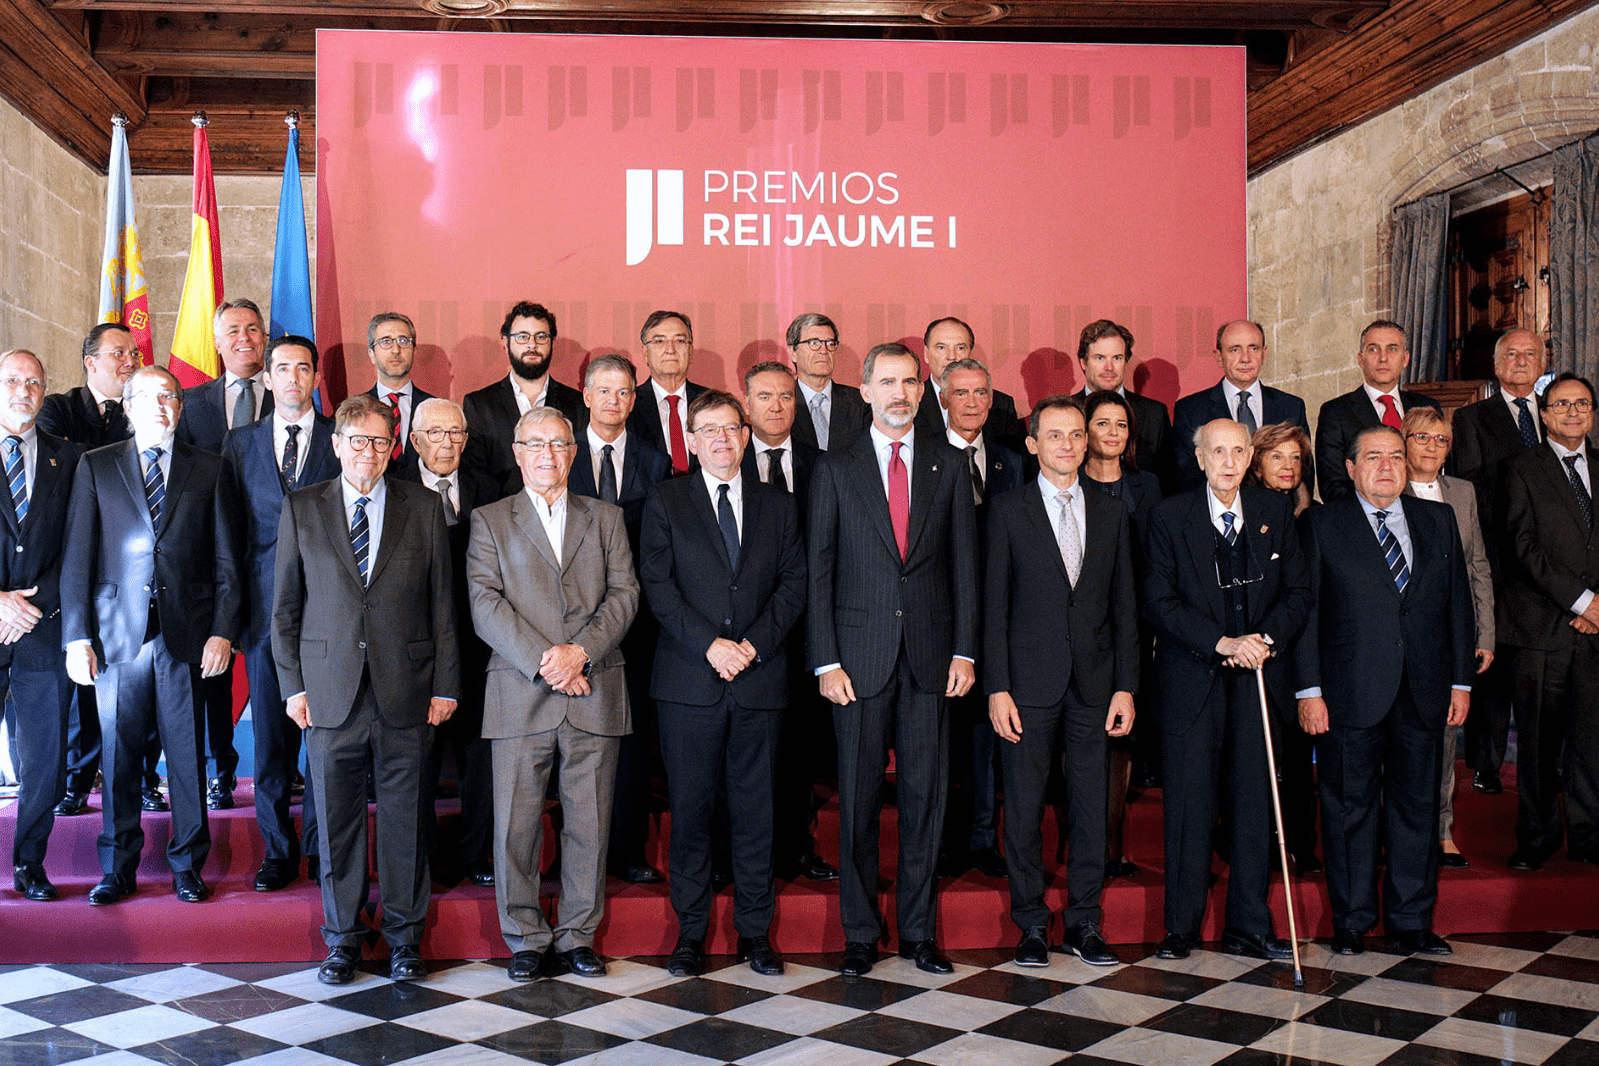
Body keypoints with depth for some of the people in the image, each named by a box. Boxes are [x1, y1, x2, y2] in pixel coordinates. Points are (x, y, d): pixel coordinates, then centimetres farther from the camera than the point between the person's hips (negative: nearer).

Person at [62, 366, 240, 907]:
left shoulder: (208, 469, 8)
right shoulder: (96, 466, 9)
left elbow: (225, 560, 6)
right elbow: (76, 558, 4)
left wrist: (223, 632, -3)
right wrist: (76, 637, -3)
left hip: (187, 635, 0)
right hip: (117, 634, 0)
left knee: (188, 753, 4)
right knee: (119, 755, 6)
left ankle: (187, 864, 18)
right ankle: (118, 868, 20)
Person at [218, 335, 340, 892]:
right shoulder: (240, 444, 11)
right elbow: (231, 532, 9)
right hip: (266, 609, 2)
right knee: (271, 736, 6)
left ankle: (321, 846, 15)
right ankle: (279, 850, 18)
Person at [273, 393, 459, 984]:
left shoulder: (423, 507, 5)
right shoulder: (301, 508, 6)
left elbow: (442, 602, 5)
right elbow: (285, 604, 8)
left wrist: (445, 684, 1)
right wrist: (293, 684, 1)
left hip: (405, 689, 0)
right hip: (330, 691, 0)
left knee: (404, 816, 6)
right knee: (336, 818, 7)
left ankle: (404, 935, 21)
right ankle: (342, 937, 22)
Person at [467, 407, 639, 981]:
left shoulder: (606, 518, 14)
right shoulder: (490, 521, 9)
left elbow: (624, 594, 4)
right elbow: (486, 605, -3)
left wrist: (581, 651, -11)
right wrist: (544, 662, -13)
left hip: (595, 693, 2)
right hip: (520, 694, -1)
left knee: (589, 821, 5)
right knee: (517, 822, 2)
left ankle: (579, 935, 18)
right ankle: (527, 938, 16)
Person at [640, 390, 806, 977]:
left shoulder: (778, 505, 13)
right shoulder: (666, 501, 7)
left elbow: (793, 584, 6)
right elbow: (656, 584, -1)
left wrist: (753, 643, -8)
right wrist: (709, 643, -12)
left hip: (760, 680, 1)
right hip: (689, 681, -1)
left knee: (756, 808, 5)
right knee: (690, 808, 3)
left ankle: (755, 931, 17)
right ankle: (691, 932, 15)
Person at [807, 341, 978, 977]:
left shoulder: (949, 466, 9)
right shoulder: (835, 470, 4)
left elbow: (964, 562, 8)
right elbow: (818, 570, 1)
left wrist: (964, 650, 0)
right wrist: (825, 661, -6)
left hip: (930, 654, 2)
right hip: (859, 655, -1)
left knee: (925, 794, 6)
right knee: (859, 798, 4)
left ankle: (918, 930, 19)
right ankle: (860, 934, 16)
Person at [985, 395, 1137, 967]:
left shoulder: (1111, 513, 9)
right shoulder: (1007, 510, 0)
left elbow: (1124, 605, 9)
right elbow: (994, 603, -3)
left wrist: (1126, 686, 2)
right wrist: (997, 688, -9)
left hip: (1094, 682, 3)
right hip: (1030, 680, -2)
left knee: (1092, 802, 7)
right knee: (1024, 804, 4)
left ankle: (1084, 922, 21)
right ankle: (1031, 923, 18)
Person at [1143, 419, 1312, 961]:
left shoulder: (1275, 512, 7)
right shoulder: (1170, 516, -2)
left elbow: (1299, 592, 8)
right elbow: (1159, 601, -7)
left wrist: (1265, 637, -10)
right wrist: (1223, 642, -16)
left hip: (1256, 673, 3)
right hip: (1192, 677, -3)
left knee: (1254, 798, 6)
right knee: (1189, 801, 0)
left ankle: (1248, 926, 18)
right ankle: (1181, 926, 12)